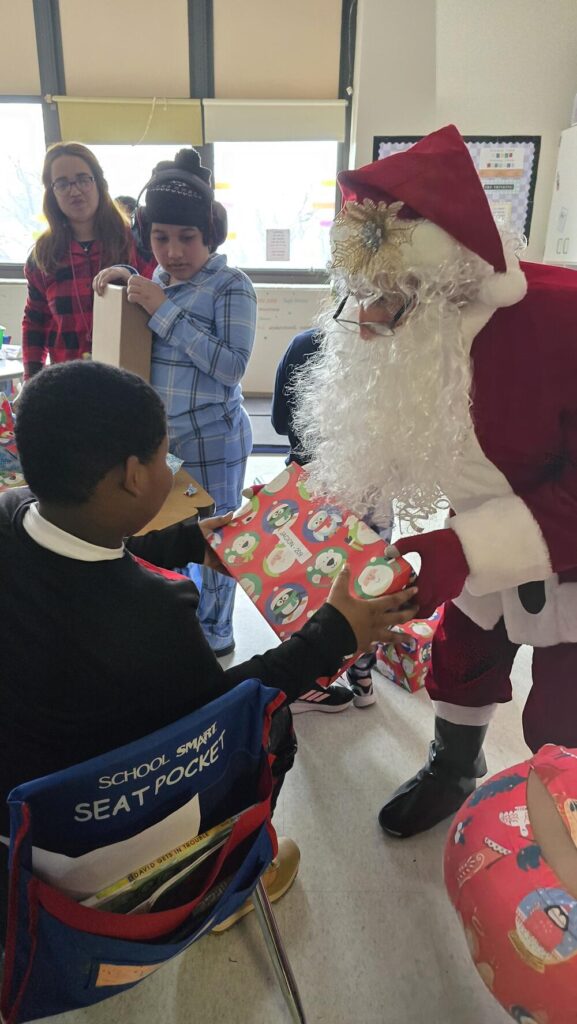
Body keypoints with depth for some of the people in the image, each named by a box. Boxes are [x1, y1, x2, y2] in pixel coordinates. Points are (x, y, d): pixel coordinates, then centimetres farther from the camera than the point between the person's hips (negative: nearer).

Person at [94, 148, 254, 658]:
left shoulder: (231, 285, -12)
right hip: (156, 438, 7)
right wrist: (122, 277, 4)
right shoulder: (158, 280, 8)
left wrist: (164, 310, -22)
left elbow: (232, 367, -22)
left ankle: (214, 633, 29)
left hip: (211, 442, -7)